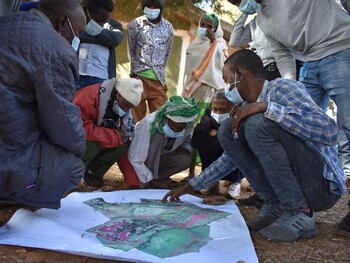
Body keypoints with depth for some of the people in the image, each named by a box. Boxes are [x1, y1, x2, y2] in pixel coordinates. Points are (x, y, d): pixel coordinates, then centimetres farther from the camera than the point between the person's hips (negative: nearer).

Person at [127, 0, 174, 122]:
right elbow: (131, 50, 5)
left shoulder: (168, 27, 6)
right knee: (137, 114, 4)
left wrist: (159, 70, 9)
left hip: (158, 78, 2)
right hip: (139, 76, -1)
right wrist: (136, 70, 0)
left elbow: (167, 52, 12)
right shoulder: (135, 24, 0)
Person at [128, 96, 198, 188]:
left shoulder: (188, 127, -19)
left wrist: (186, 147, -20)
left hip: (161, 157, 4)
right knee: (158, 136, -32)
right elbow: (135, 159, -34)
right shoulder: (149, 123, -34)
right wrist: (151, 180, -32)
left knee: (185, 159, -24)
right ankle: (148, 183, -25)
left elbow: (188, 142, 4)